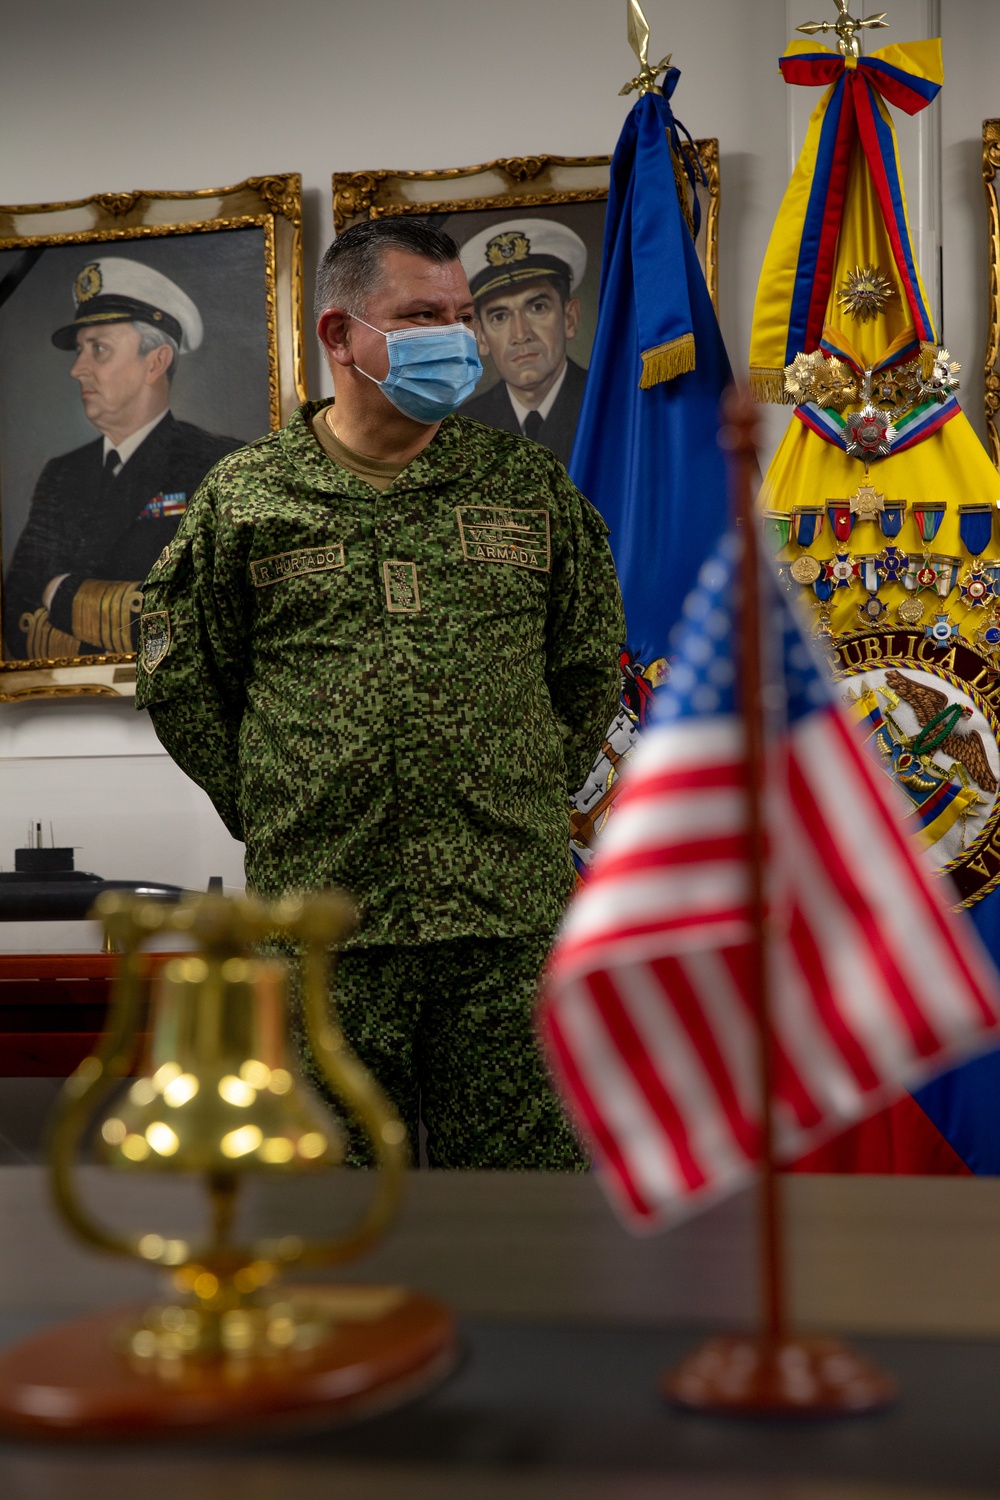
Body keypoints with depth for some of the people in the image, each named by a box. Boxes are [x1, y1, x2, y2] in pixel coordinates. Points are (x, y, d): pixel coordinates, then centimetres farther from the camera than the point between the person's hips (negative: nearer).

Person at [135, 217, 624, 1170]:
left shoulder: (529, 486, 9)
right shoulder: (244, 497, 5)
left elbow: (591, 662, 18)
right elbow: (178, 678, 10)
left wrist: (537, 796, 11)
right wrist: (267, 815, 6)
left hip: (510, 916, 1)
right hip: (321, 915, -1)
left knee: (524, 1158, 7)